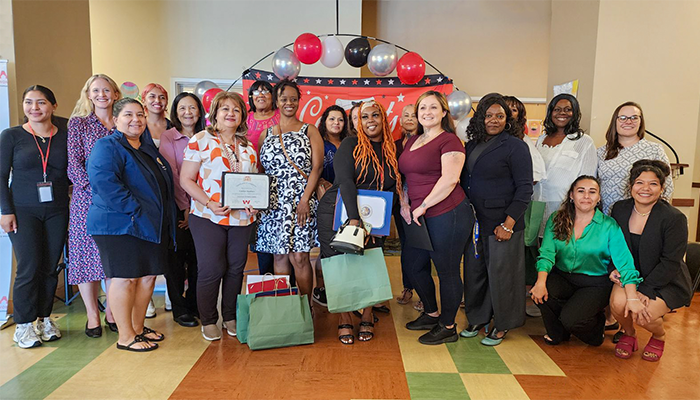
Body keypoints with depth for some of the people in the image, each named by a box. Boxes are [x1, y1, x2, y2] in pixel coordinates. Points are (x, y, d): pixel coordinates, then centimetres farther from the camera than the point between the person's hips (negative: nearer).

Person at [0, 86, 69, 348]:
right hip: (23, 211, -2)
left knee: (50, 267, 5)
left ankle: (44, 318, 19)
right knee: (29, 267, -5)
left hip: (57, 211, 2)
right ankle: (24, 324, 8)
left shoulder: (65, 137, 6)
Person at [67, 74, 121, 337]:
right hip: (86, 199, -2)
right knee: (86, 253, 2)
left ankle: (111, 311, 17)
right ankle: (92, 315, 13)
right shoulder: (78, 124, 4)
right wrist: (95, 187, -15)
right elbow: (74, 164, -3)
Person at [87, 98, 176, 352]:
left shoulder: (148, 147, 18)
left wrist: (167, 217, 14)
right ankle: (125, 337, 10)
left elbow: (165, 183, 26)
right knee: (125, 278, -2)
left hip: (152, 226, 8)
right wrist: (135, 210, -23)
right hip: (120, 224, -8)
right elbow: (104, 182, -23)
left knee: (148, 276, 11)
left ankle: (138, 327, 27)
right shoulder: (108, 146, -8)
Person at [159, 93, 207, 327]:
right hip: (177, 206, -3)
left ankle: (193, 303, 22)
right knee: (177, 255, 2)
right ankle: (179, 309, 14)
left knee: (197, 255, 7)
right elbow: (171, 174, -8)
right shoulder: (168, 137, -3)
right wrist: (184, 207, -11)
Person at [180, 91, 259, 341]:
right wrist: (209, 203, -16)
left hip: (242, 218, 4)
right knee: (211, 269, -2)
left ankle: (231, 318, 25)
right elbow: (186, 179, -5)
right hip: (208, 217, -4)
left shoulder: (247, 146, 12)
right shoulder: (200, 140, -1)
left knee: (236, 268, 10)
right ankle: (208, 321, 15)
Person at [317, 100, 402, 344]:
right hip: (338, 213, -2)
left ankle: (367, 317, 16)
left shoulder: (393, 150, 7)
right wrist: (354, 220, -27)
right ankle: (345, 321, 10)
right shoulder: (350, 145, -4)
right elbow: (345, 181, -16)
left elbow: (394, 187, 8)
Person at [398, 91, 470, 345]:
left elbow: (450, 179, -18)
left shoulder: (449, 141, -8)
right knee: (412, 264, 16)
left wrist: (423, 206, -16)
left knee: (447, 271, 2)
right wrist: (404, 203, 5)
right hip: (420, 217, 9)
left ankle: (448, 327, 19)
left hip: (447, 214, -9)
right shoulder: (413, 141, 16)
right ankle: (432, 314, 36)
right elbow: (405, 175, 20)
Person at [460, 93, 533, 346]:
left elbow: (524, 189, -10)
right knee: (474, 271, 12)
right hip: (474, 222, 6)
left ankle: (501, 326, 21)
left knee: (500, 274, 4)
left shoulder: (514, 146, -6)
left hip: (501, 224, -6)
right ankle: (477, 318, 29)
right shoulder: (472, 145, 11)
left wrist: (508, 224, -16)